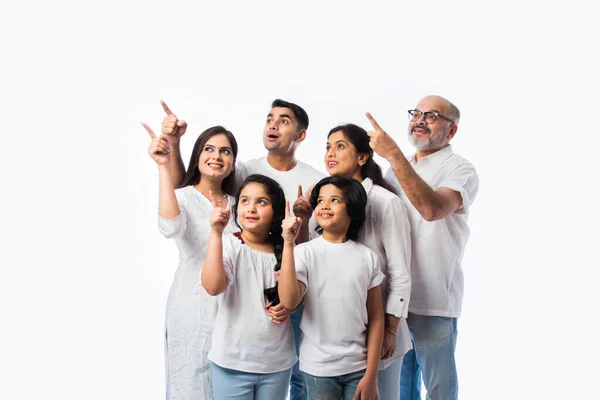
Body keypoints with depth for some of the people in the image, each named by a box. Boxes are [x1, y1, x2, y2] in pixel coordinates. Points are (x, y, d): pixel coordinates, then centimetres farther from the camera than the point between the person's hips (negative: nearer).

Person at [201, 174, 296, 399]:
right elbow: (212, 287, -26)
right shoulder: (229, 244, -9)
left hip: (277, 361, 3)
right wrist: (216, 233, -29)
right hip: (232, 360, -3)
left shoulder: (284, 250, 2)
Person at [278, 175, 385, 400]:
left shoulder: (367, 257, -1)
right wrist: (288, 243, -22)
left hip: (359, 367, 1)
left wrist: (371, 375, -2)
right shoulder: (305, 252, -6)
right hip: (317, 368, -1)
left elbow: (375, 319, 1)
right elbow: (289, 301, -21)